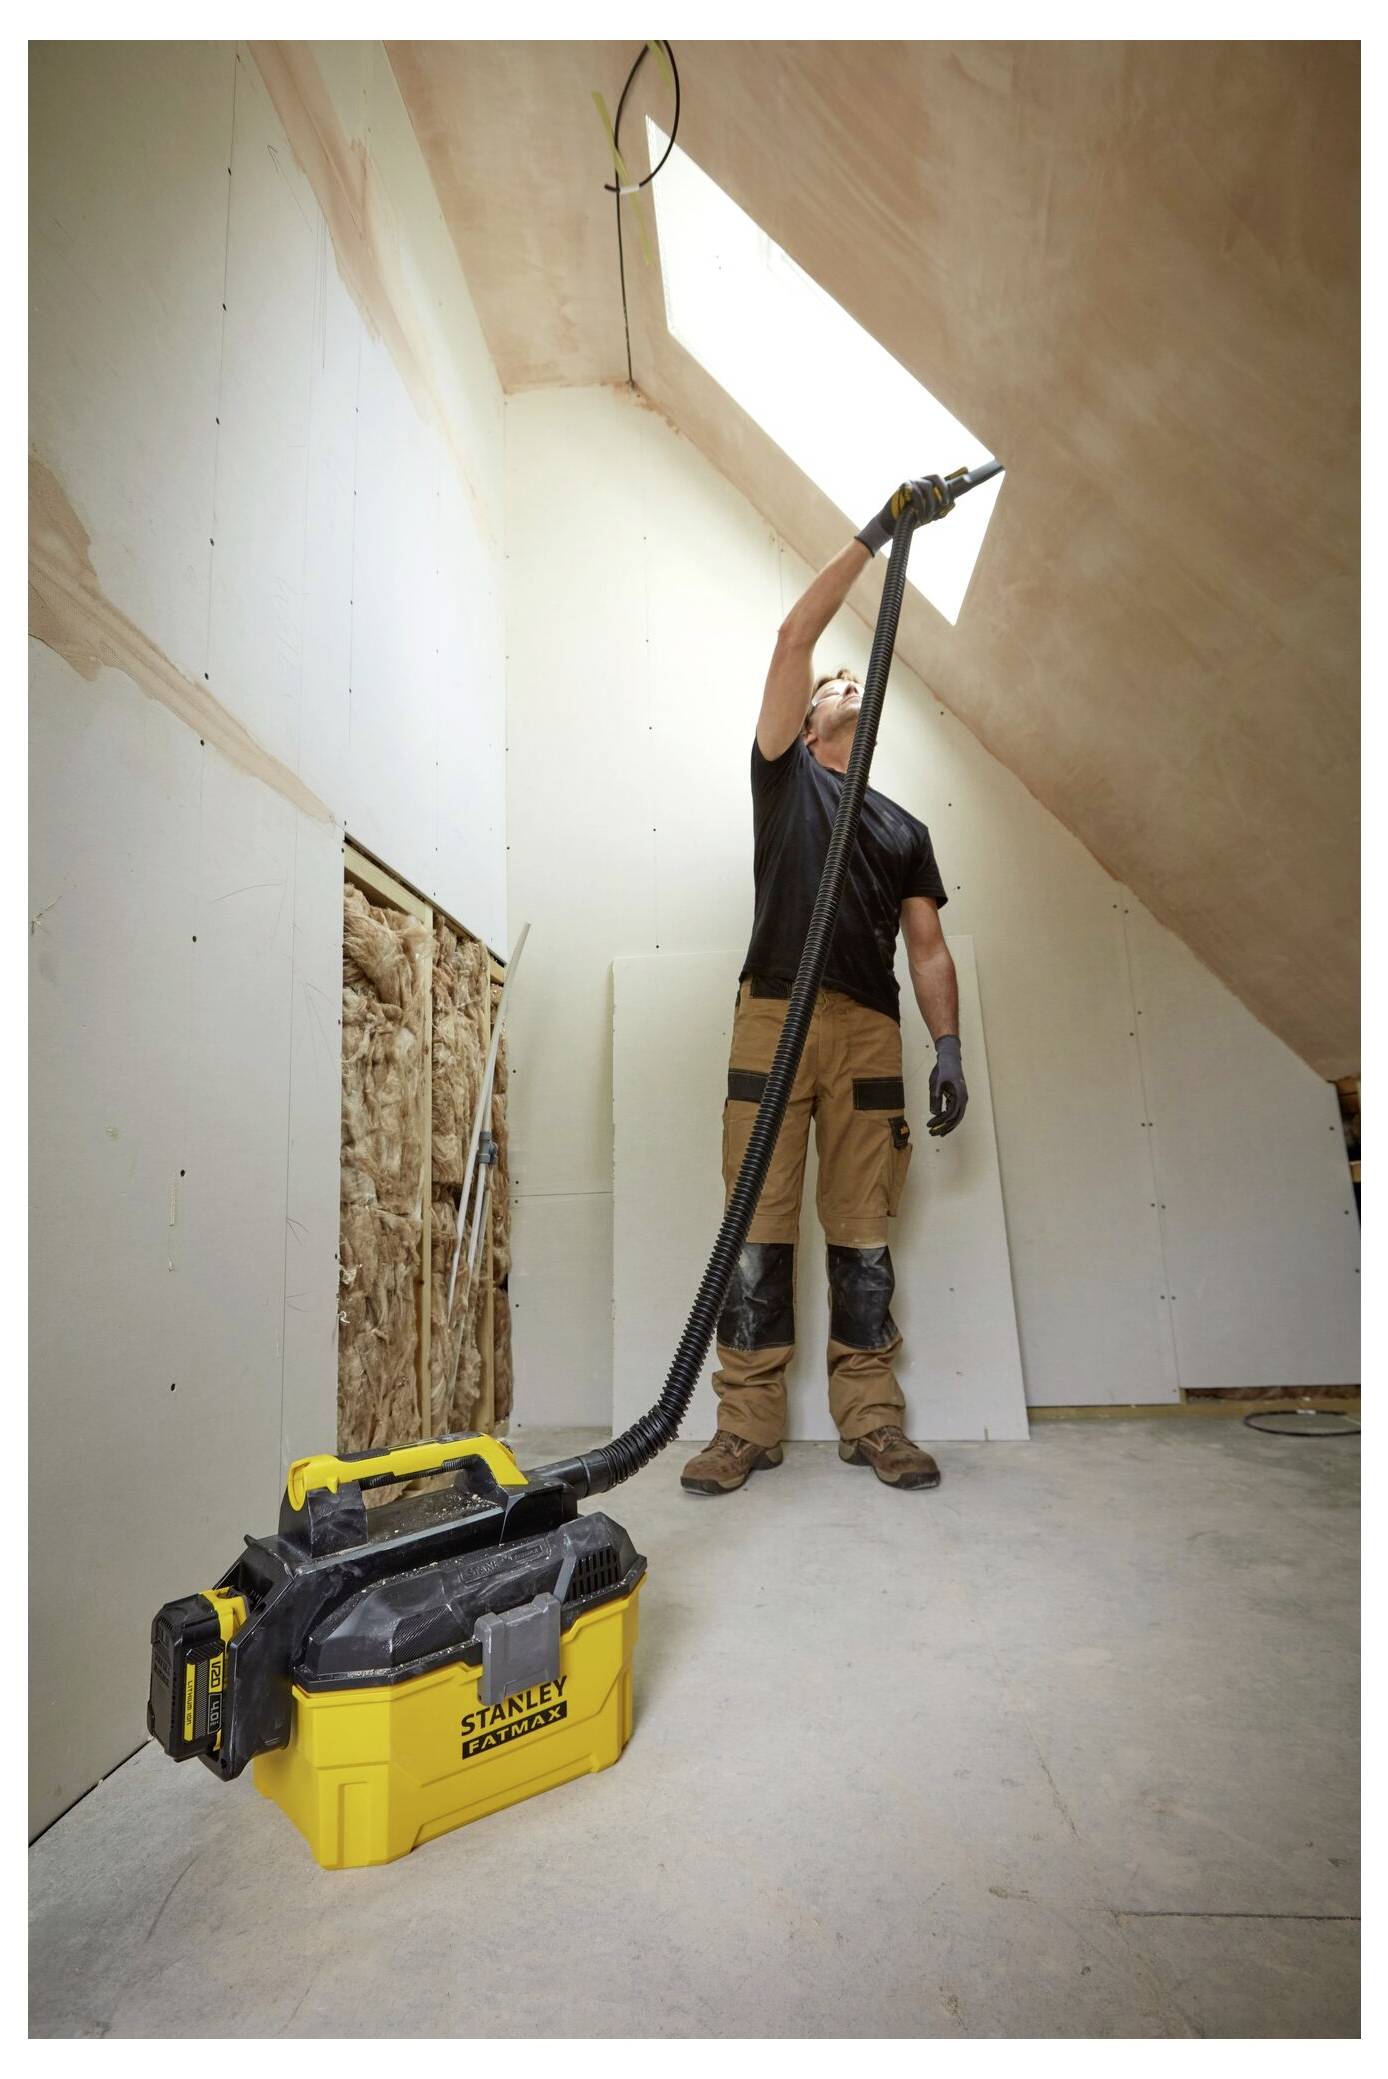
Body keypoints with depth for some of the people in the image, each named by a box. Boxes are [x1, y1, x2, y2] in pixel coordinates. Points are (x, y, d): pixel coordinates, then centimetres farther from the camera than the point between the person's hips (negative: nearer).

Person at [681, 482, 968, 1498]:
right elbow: (795, 633, 11)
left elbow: (928, 945, 14)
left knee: (864, 1234, 2)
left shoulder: (904, 828, 24)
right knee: (759, 1231, -5)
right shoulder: (785, 773, 18)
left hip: (870, 1032, 3)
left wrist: (950, 1045, 1)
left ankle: (871, 1420, 11)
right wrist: (875, 534, 14)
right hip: (775, 1015, -2)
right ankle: (749, 1426, 3)